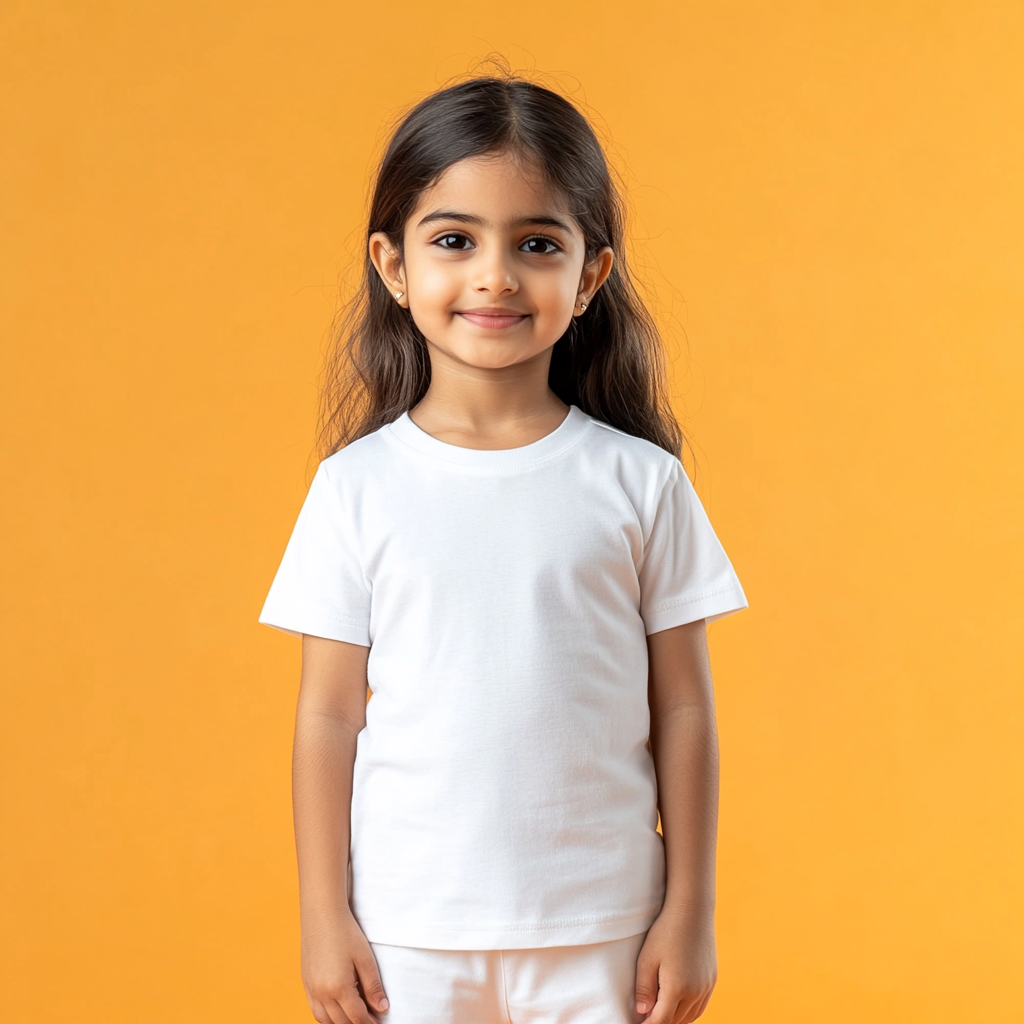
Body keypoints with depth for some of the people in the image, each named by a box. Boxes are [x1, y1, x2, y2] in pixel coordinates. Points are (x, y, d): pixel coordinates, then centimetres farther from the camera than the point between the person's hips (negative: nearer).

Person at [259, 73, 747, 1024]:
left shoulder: (641, 481, -3)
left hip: (599, 931, 0)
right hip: (407, 932, 0)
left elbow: (681, 709, 1)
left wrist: (689, 912, 2)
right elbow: (329, 714, 1)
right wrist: (325, 917, 1)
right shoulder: (358, 485, -3)